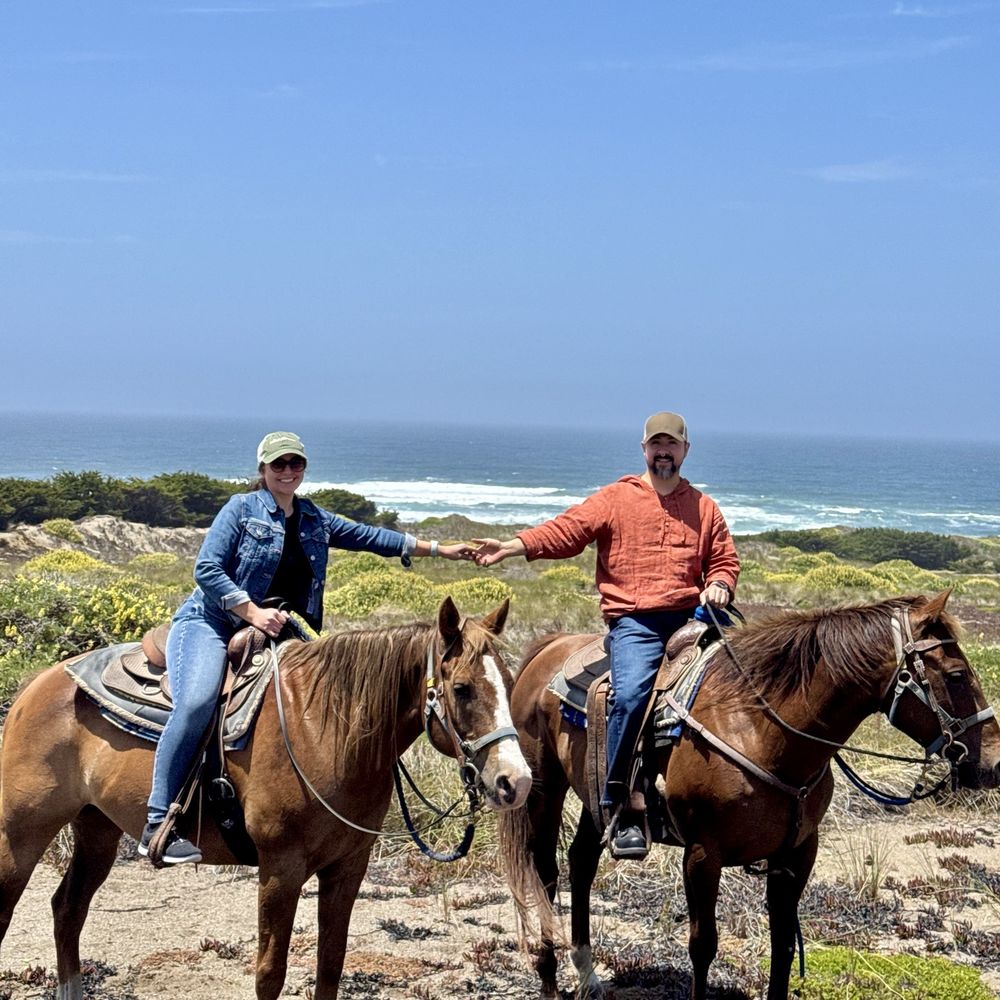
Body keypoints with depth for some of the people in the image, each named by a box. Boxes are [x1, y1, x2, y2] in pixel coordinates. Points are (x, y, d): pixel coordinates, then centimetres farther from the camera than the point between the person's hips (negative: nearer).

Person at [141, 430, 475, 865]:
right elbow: (206, 569, -9)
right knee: (196, 702, -32)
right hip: (209, 623, -7)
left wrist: (438, 549, 23)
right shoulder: (242, 508, -1)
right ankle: (158, 825, -33)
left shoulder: (317, 522, 16)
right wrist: (253, 612, -18)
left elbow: (371, 536, 23)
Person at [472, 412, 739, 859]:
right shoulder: (615, 499, 10)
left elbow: (724, 559, 23)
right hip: (634, 622, -3)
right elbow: (567, 530, -1)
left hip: (690, 618, 4)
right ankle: (621, 809, -18)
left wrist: (719, 585, -1)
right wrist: (511, 546, -16)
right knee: (631, 692, -27)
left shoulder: (704, 507, 20)